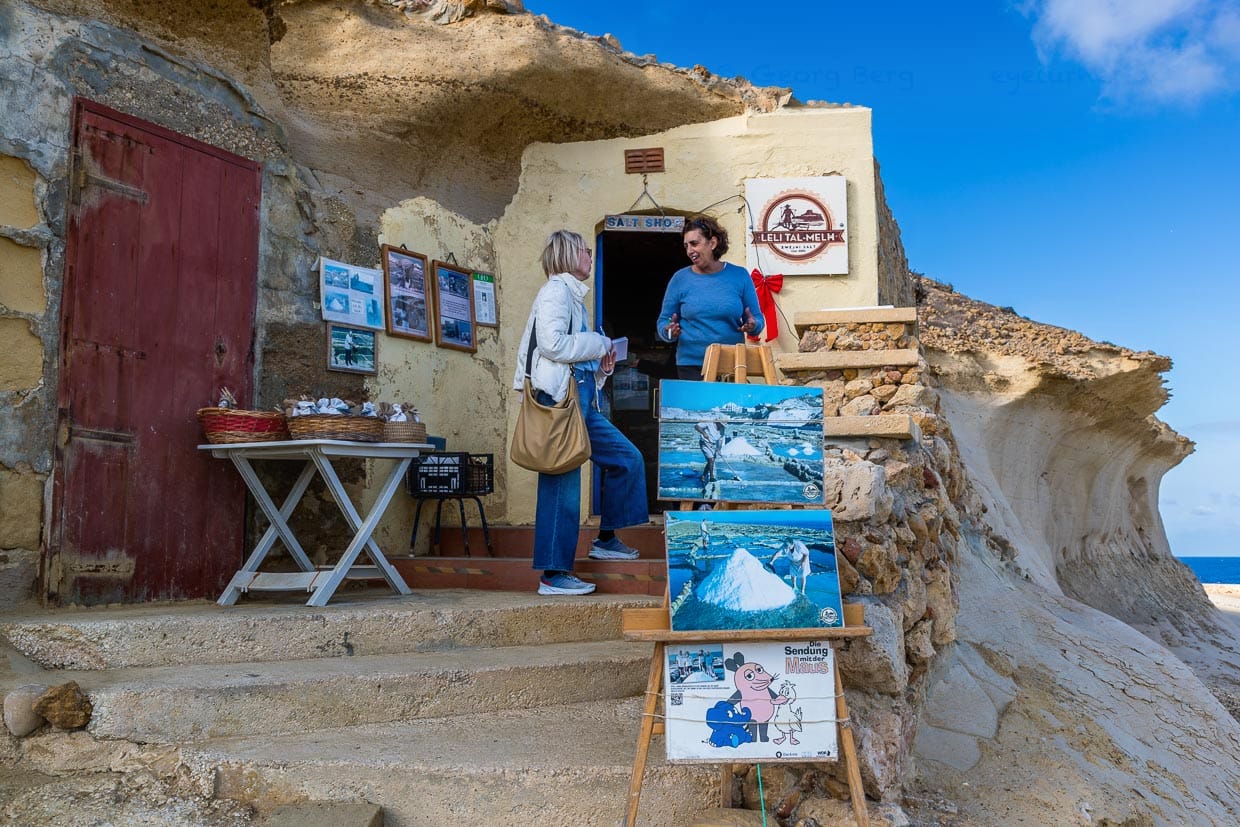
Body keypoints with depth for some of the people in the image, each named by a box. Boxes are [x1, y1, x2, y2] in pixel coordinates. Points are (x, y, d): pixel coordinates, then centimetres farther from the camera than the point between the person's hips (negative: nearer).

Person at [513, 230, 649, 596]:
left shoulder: (572, 294, 23)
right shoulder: (556, 290, -6)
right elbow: (553, 343, -20)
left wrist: (601, 364, 8)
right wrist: (600, 345, -7)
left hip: (581, 399, 10)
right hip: (561, 397, -10)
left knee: (628, 459, 12)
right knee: (563, 485, -8)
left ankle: (606, 539, 22)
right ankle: (554, 575, -3)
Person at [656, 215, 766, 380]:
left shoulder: (739, 275, 4)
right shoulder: (680, 278, 4)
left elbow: (758, 318, 8)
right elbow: (663, 321, 8)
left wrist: (753, 325, -14)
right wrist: (669, 332, -14)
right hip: (691, 365, 0)